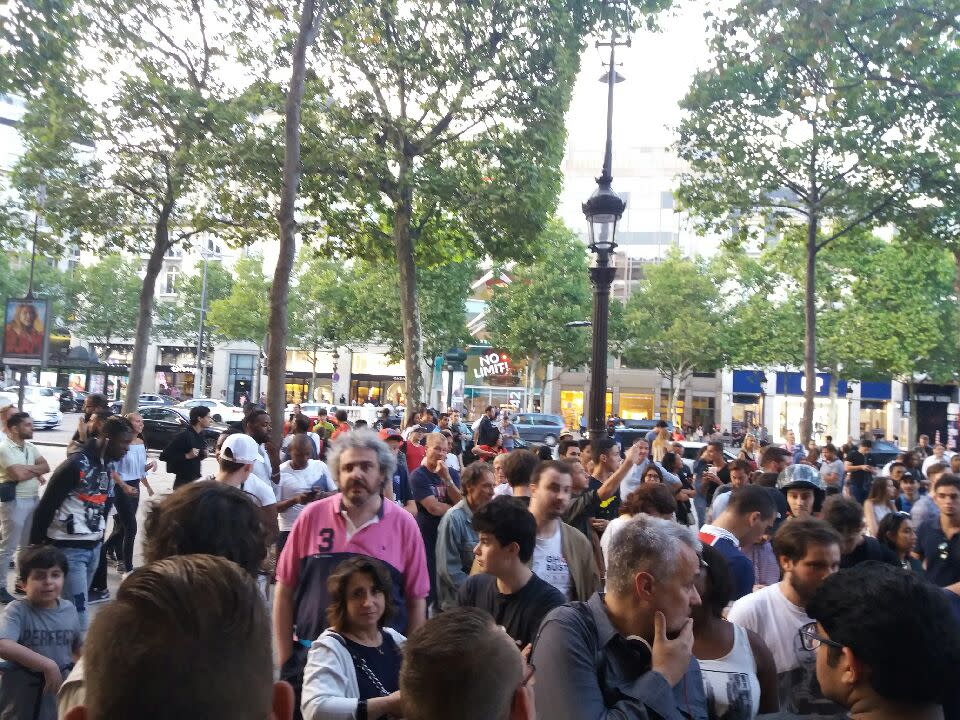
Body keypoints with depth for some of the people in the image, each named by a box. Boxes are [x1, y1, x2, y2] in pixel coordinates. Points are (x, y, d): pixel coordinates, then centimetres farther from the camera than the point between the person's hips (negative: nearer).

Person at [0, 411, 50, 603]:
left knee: (28, 544, 16)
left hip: (34, 499, 8)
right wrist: (36, 471, -5)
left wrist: (28, 468, -12)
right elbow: (18, 475, -22)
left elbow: (46, 467, 5)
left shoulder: (30, 446, 11)